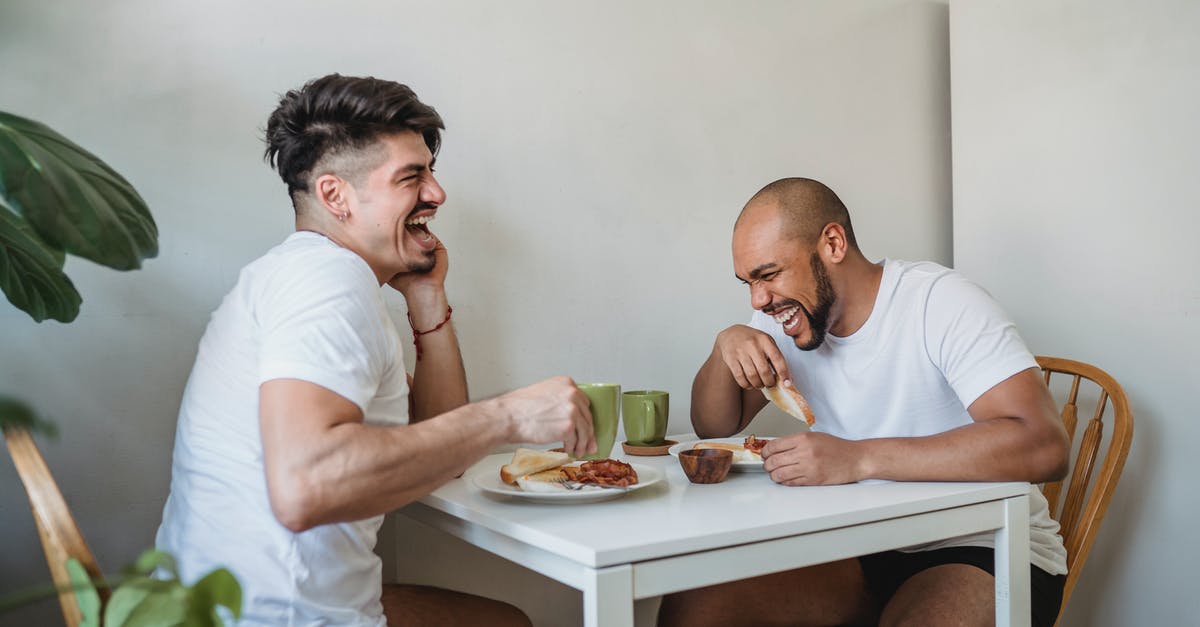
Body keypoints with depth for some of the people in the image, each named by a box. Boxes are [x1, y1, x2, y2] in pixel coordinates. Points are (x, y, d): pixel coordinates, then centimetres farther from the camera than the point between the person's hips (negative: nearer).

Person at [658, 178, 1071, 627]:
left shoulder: (940, 302, -16)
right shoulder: (786, 320, 3)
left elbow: (1043, 447, -28)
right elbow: (715, 427, 11)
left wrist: (858, 458, -34)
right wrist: (727, 345, -10)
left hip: (981, 552, -4)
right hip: (865, 552, 5)